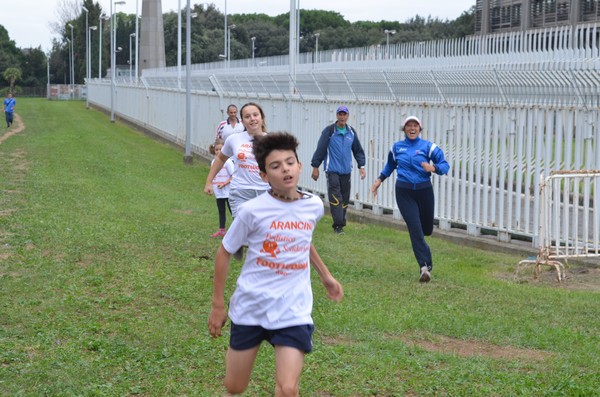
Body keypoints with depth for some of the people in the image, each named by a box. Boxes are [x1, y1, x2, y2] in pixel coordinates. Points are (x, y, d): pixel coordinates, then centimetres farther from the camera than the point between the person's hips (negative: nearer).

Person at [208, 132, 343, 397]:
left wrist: (325, 276, 22)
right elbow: (224, 253, -1)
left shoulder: (314, 206, -1)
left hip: (293, 312, 1)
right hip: (249, 307, -1)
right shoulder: (253, 210, -13)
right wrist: (218, 305, 0)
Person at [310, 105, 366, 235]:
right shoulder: (329, 131, -5)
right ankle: (338, 225, -14)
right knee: (335, 197, -13)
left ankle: (340, 223, 17)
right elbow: (320, 149, -2)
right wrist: (315, 167, -2)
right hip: (332, 170, -5)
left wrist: (361, 166, 10)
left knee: (345, 198, 7)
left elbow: (358, 150, 17)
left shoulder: (351, 132, 8)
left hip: (346, 171, 5)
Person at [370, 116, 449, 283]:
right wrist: (379, 179, 20)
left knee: (427, 228, 10)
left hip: (424, 191, 0)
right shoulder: (397, 147, 8)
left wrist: (433, 168, -25)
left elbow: (445, 165, -5)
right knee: (415, 228, -12)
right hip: (404, 192, 0)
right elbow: (390, 165, 27)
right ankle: (425, 266, -16)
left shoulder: (428, 146, -1)